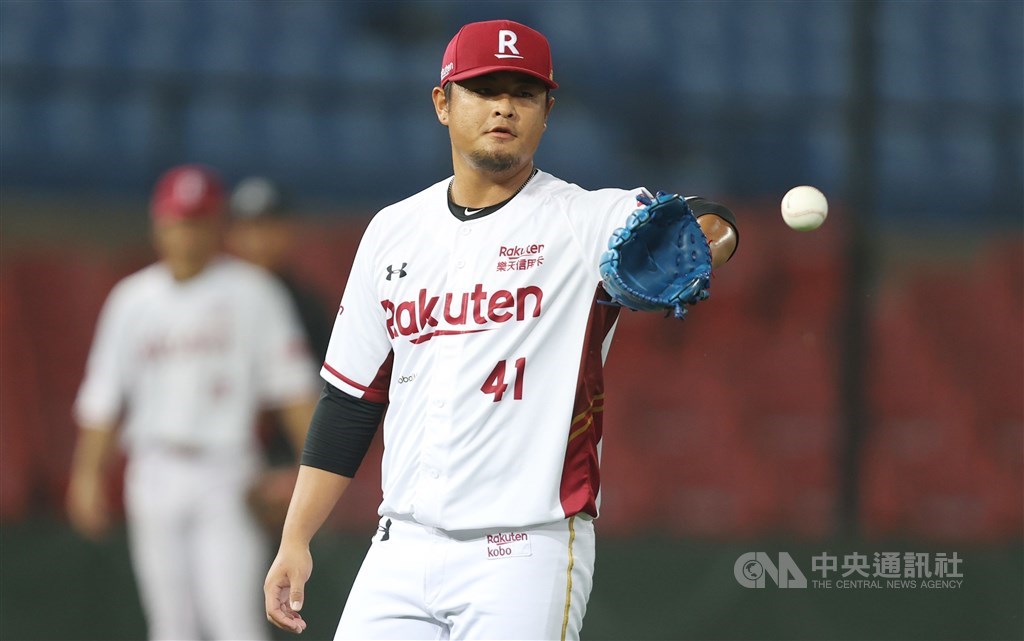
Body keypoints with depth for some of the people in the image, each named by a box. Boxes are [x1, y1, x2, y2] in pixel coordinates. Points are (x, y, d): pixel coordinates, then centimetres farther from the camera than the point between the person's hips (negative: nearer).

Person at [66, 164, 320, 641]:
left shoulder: (253, 293, 0)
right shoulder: (132, 298, 7)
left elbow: (294, 386, -3)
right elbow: (101, 395, 8)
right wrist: (88, 477, 2)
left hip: (226, 479, -3)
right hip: (154, 473, 3)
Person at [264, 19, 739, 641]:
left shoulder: (588, 222, -4)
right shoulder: (394, 233, 12)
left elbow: (713, 228, -24)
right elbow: (350, 401, 17)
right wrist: (295, 540, 11)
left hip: (525, 559, -5)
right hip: (401, 550, 5)